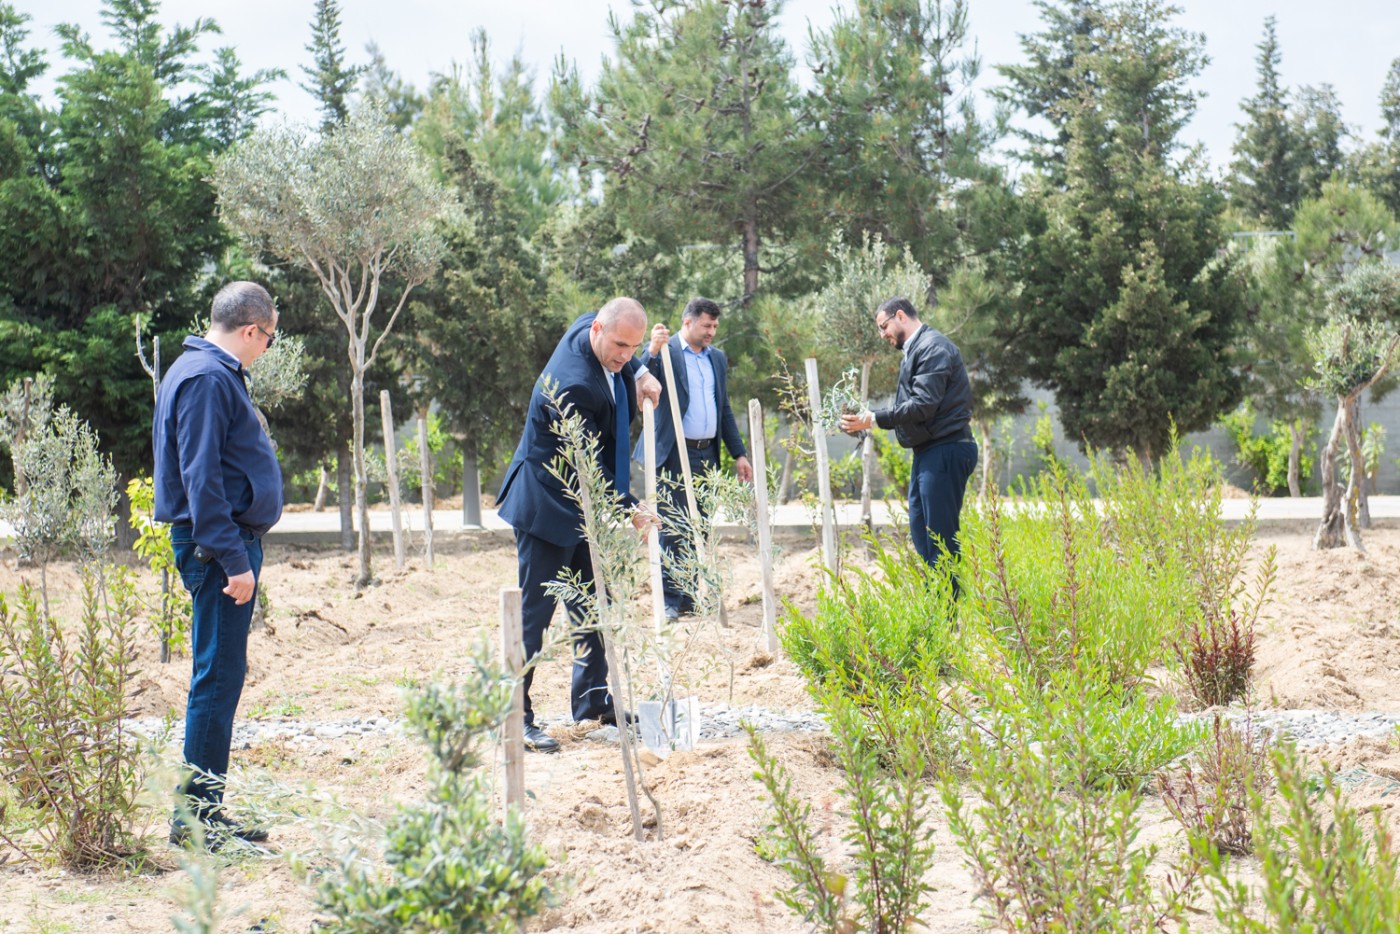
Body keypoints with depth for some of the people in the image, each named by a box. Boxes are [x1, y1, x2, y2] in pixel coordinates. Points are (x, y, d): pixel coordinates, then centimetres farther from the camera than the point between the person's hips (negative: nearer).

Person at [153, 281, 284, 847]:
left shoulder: (214, 373, 18)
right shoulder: (206, 379, -14)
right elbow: (201, 479, -21)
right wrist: (234, 559, -22)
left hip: (225, 544, 11)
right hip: (220, 546, -11)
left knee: (221, 675, 12)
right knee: (218, 676, -7)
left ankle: (204, 806, 18)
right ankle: (197, 811, -3)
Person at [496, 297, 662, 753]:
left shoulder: (590, 325, -3)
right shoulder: (570, 386, -30)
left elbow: (622, 365, 23)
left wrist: (640, 374, 2)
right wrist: (628, 510, -16)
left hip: (585, 506, 10)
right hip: (548, 506, -10)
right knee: (533, 612, -5)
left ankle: (591, 698, 28)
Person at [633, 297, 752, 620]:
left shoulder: (717, 358, 16)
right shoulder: (664, 352, -3)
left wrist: (739, 453, 14)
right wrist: (653, 351, -32)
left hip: (707, 455, 6)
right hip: (674, 454, -6)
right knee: (672, 529, -5)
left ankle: (691, 596, 14)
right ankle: (669, 600, 0)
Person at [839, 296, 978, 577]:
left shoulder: (933, 347, -13)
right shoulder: (916, 349, 18)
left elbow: (924, 404, -21)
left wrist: (874, 419, -20)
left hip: (944, 452, -11)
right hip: (928, 452, 11)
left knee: (941, 536, -9)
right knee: (920, 530, 13)